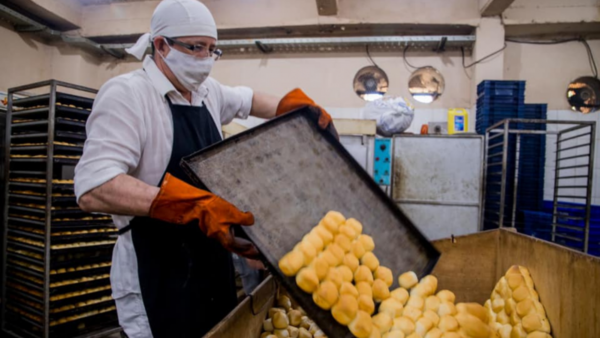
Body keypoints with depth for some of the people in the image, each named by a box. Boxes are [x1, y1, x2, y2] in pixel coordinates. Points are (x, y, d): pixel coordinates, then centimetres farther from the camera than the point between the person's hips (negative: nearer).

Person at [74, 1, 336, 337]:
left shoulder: (208, 91, 7)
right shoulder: (127, 94, -16)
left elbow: (247, 99, 27)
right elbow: (93, 189, -27)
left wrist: (302, 107, 10)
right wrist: (195, 207, -38)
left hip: (213, 262, 8)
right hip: (157, 272, -7)